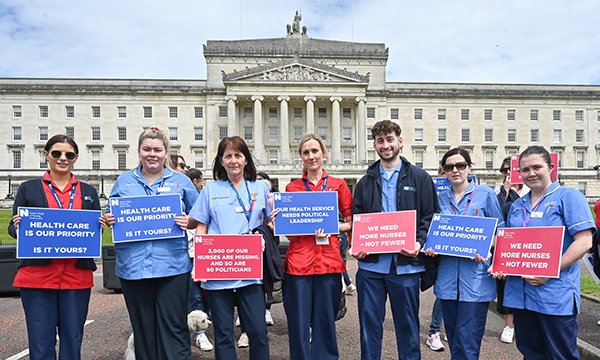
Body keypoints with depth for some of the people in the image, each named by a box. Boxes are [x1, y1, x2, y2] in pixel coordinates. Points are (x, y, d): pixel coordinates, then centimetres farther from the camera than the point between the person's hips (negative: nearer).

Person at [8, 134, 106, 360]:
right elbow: (13, 228, 9)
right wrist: (17, 227, -12)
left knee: (72, 341, 8)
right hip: (37, 275, -1)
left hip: (77, 276, 2)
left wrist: (100, 226, -7)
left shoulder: (88, 192, 13)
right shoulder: (28, 188, 9)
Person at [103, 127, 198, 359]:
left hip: (172, 266, -2)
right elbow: (112, 217, 18)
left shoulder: (181, 181, 7)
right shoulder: (123, 181, 12)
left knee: (173, 329, 0)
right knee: (143, 329, 11)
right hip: (133, 267, 2)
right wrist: (109, 221, -5)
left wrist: (188, 222, -10)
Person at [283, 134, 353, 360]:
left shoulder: (338, 185, 6)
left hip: (329, 262, 0)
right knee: (298, 324, 6)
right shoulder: (292, 188, 8)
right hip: (299, 262, 0)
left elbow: (351, 223, 8)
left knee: (326, 322, 9)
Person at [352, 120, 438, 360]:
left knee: (407, 325, 11)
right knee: (369, 324, 11)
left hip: (405, 264, -2)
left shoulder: (420, 178, 3)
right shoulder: (366, 182, 11)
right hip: (370, 264, 2)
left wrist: (419, 243, -16)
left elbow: (430, 217, 0)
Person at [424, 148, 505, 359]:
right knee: (454, 339, 14)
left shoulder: (486, 194, 0)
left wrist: (487, 251, -15)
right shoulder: (441, 198, 10)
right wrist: (430, 247, -3)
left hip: (476, 277, -4)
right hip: (448, 276, 4)